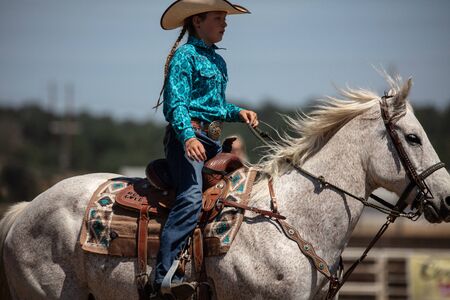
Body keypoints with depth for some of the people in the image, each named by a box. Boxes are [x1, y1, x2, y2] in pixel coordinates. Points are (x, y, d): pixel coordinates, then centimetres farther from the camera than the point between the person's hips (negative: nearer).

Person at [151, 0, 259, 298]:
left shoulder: (218, 61, 22)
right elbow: (176, 103, -14)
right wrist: (188, 137, -29)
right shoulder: (185, 55, -4)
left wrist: (238, 112, 13)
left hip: (213, 140, 10)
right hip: (187, 136, -10)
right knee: (191, 197, -28)